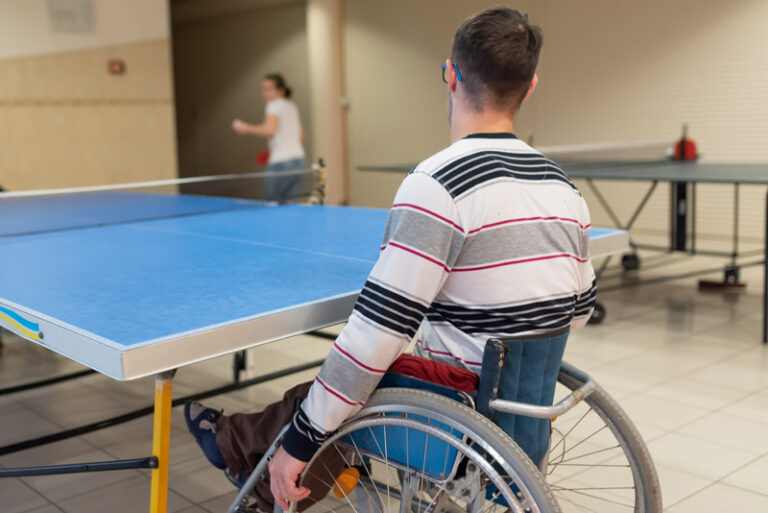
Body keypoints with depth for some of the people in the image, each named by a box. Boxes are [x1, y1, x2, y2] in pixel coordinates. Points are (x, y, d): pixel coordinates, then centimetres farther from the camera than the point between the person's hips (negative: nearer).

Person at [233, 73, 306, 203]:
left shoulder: (274, 105, -4)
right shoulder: (291, 106, 20)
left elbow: (270, 130, -21)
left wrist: (247, 129, -12)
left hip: (281, 163, -8)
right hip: (298, 158, 8)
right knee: (289, 204, 7)